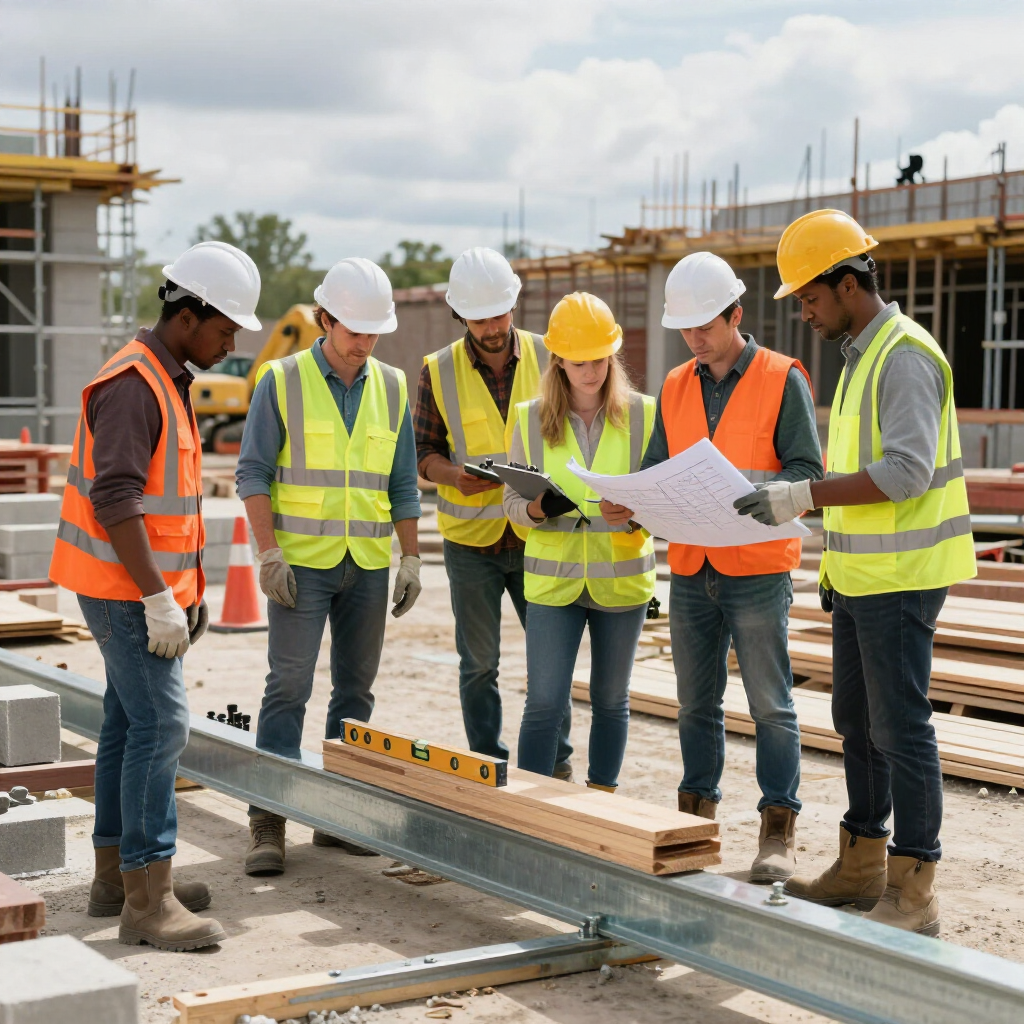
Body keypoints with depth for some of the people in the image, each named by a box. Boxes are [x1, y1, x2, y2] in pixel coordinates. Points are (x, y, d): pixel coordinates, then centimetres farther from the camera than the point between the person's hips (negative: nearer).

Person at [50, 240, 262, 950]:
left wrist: (192, 589, 20)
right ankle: (148, 902, -8)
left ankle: (118, 877, 22)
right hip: (126, 590, -10)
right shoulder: (132, 385, -17)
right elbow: (113, 501, -24)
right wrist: (158, 600, -24)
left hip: (153, 585, 10)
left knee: (130, 725, 13)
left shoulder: (170, 382, 15)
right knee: (160, 726, -11)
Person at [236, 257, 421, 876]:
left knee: (356, 690, 7)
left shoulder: (392, 388, 9)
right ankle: (269, 821, -2)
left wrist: (411, 557, 7)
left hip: (369, 565, 4)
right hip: (302, 561, -4)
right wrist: (268, 554, -11)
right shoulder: (282, 381, -2)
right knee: (289, 687, -7)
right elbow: (253, 472, -3)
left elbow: (403, 483, 14)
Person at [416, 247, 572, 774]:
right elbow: (423, 449, 4)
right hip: (471, 538, 0)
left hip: (538, 534, 1)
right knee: (478, 663, 6)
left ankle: (557, 767, 20)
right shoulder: (438, 371, -2)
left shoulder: (546, 359, 0)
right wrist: (455, 475, -18)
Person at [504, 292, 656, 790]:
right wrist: (540, 508, -18)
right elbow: (512, 503, 5)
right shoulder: (530, 418, 1)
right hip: (553, 577, -1)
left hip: (622, 576, 1)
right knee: (544, 703, -5)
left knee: (611, 700, 12)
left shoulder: (643, 414, 0)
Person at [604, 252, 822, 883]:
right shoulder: (676, 387, 12)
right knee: (697, 704, 12)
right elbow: (657, 469, 13)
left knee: (770, 705, -1)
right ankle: (697, 816, 22)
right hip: (691, 570, 5)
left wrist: (738, 483, -24)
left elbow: (806, 473, -9)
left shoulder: (782, 379, -4)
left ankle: (780, 830, 5)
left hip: (757, 570, -5)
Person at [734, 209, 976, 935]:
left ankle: (913, 890, 1)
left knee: (900, 726, -6)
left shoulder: (905, 355, -16)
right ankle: (862, 864, 28)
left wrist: (804, 495, -26)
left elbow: (906, 471, -26)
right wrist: (836, 559, 20)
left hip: (902, 576, -10)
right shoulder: (860, 356, 16)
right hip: (862, 574, 10)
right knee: (856, 721, 16)